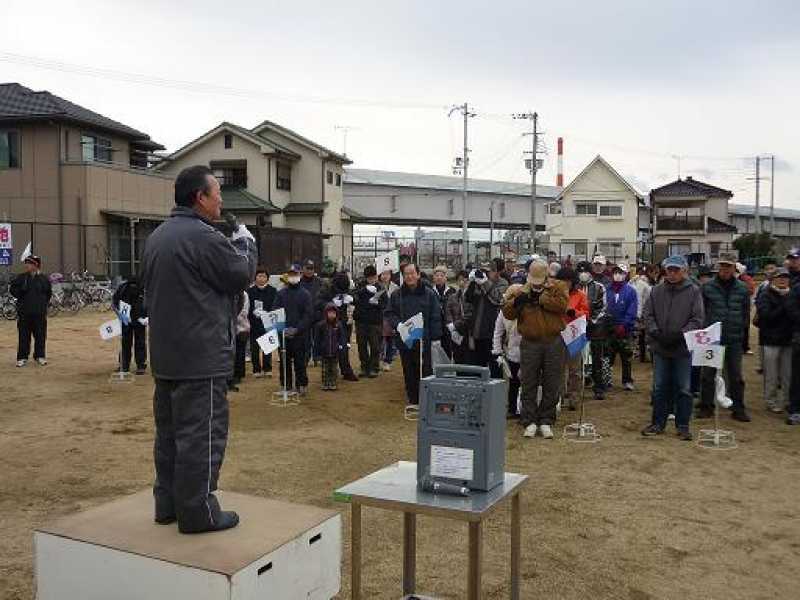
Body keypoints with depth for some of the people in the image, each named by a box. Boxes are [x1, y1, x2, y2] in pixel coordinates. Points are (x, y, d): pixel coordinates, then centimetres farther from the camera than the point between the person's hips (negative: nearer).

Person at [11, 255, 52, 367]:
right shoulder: (21, 277, 1)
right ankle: (22, 357, 10)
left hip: (40, 312, 0)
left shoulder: (43, 279, 2)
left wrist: (44, 302, 7)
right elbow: (12, 288, 9)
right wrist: (20, 295, -4)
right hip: (24, 312, 0)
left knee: (40, 335, 6)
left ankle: (40, 356, 18)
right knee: (23, 335, 3)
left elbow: (49, 292, 14)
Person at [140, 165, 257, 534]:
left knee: (169, 430, 17)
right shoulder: (204, 238, -19)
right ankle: (197, 512, 7)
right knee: (201, 434, -1)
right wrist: (246, 244, 8)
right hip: (202, 356, -10)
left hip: (165, 354, 10)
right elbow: (243, 275, -10)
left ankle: (167, 503, 27)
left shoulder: (157, 237, 12)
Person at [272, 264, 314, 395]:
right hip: (284, 334, 2)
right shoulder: (280, 293, 8)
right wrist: (282, 329, -10)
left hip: (300, 334, -2)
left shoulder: (305, 294, 2)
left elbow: (309, 315, -3)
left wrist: (297, 329, -14)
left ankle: (301, 385, 10)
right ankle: (286, 386, 15)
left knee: (300, 361, 0)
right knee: (285, 362, 6)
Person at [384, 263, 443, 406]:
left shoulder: (429, 294, 0)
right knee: (409, 373, 11)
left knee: (425, 372, -1)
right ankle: (412, 401, 21)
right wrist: (397, 324, -11)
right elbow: (389, 313, 9)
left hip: (424, 341, -2)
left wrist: (435, 338, -5)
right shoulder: (396, 295, 6)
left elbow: (435, 318, 0)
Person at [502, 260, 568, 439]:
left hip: (553, 344, 0)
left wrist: (541, 298, -20)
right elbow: (507, 313, -1)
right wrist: (516, 302, -20)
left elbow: (562, 305, -15)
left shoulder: (557, 287, 3)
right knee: (529, 385, 4)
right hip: (530, 344, 1)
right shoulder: (521, 292, 5)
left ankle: (546, 421, 18)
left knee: (552, 386, 6)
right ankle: (530, 422, 13)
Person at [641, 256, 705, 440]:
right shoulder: (657, 290, 4)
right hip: (660, 347, 2)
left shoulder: (694, 291, -3)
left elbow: (698, 319, -7)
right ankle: (658, 423, 21)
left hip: (683, 348, -2)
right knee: (660, 387, 10)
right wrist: (656, 332, -12)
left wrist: (680, 334, -18)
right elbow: (647, 314, 3)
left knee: (684, 389, 5)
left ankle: (683, 426, 16)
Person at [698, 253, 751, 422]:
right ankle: (706, 406, 16)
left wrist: (745, 337, 8)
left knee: (736, 376, 8)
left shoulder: (742, 289, 5)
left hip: (734, 340, 1)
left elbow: (746, 314, 9)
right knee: (708, 374, 5)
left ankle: (738, 409, 17)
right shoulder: (708, 287, -1)